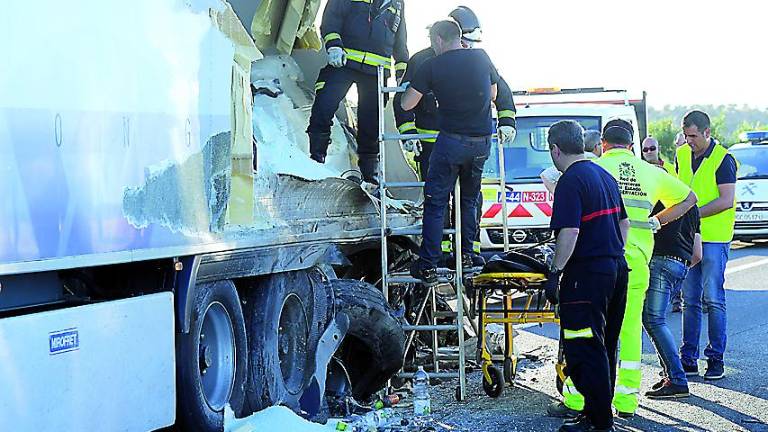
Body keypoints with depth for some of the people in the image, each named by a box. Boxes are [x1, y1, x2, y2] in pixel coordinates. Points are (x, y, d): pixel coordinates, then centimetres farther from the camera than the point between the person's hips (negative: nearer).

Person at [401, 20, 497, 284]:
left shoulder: (432, 66, -6)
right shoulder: (481, 57, 3)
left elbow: (406, 105, 0)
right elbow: (493, 95, 17)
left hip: (451, 141, -4)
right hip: (482, 141, 4)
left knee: (435, 203, 2)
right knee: (470, 199, 22)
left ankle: (428, 267, -2)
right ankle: (466, 255, 25)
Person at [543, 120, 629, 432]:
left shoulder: (570, 181, -13)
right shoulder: (605, 176, 14)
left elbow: (569, 232, -22)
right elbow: (623, 223, 21)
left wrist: (554, 273, -18)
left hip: (587, 274, -9)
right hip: (617, 268, 9)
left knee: (584, 350, -4)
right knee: (605, 347, 17)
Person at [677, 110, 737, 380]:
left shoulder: (723, 159, -9)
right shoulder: (683, 155, 11)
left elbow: (727, 200, -15)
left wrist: (693, 213, -19)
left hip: (714, 238, -6)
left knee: (713, 299, -5)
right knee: (689, 300, 7)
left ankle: (716, 358, 1)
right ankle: (688, 358, 10)